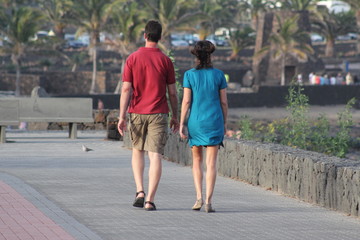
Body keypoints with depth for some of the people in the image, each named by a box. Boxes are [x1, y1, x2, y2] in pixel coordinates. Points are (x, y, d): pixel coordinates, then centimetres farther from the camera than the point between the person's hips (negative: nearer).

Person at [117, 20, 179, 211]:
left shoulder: (133, 59, -2)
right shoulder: (165, 61, -1)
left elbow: (126, 89, -7)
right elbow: (172, 92, 2)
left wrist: (121, 117, -6)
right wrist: (175, 116, 12)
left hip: (137, 113, 1)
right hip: (158, 114, -1)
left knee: (137, 152, 20)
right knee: (155, 156, -3)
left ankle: (140, 191, 6)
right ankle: (150, 200, -10)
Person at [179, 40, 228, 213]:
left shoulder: (190, 75, -3)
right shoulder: (219, 75, 0)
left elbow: (186, 101, -6)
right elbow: (224, 102, 2)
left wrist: (182, 124, -2)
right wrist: (224, 123, 12)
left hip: (195, 121, 0)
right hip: (214, 121, 0)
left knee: (197, 160, 16)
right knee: (211, 163, 0)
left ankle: (199, 197, 4)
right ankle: (208, 201, -9)